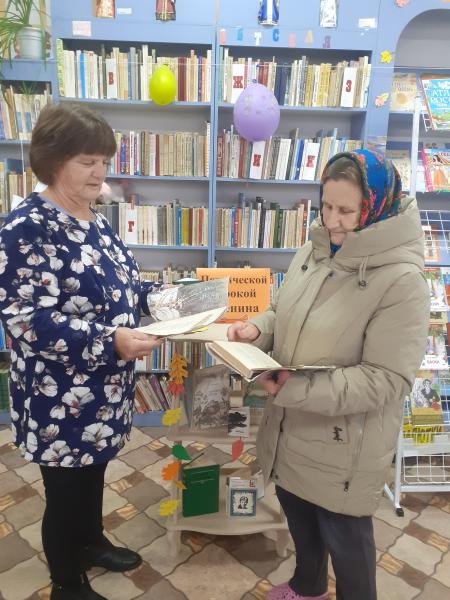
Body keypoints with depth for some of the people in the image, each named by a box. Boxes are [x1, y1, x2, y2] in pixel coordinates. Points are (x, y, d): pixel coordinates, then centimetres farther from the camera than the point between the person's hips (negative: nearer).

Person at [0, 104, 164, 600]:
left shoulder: (94, 221, 6)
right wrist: (109, 341, -32)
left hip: (102, 391, 8)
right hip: (61, 399, -8)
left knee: (93, 474, 27)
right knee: (66, 493, 13)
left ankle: (92, 543, 53)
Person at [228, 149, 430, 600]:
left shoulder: (401, 280, -23)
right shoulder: (312, 252, -1)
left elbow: (383, 380, -25)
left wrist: (295, 389, -31)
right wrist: (256, 329, -10)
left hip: (343, 444, -7)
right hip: (290, 428, 7)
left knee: (344, 535, 17)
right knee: (297, 513, 29)